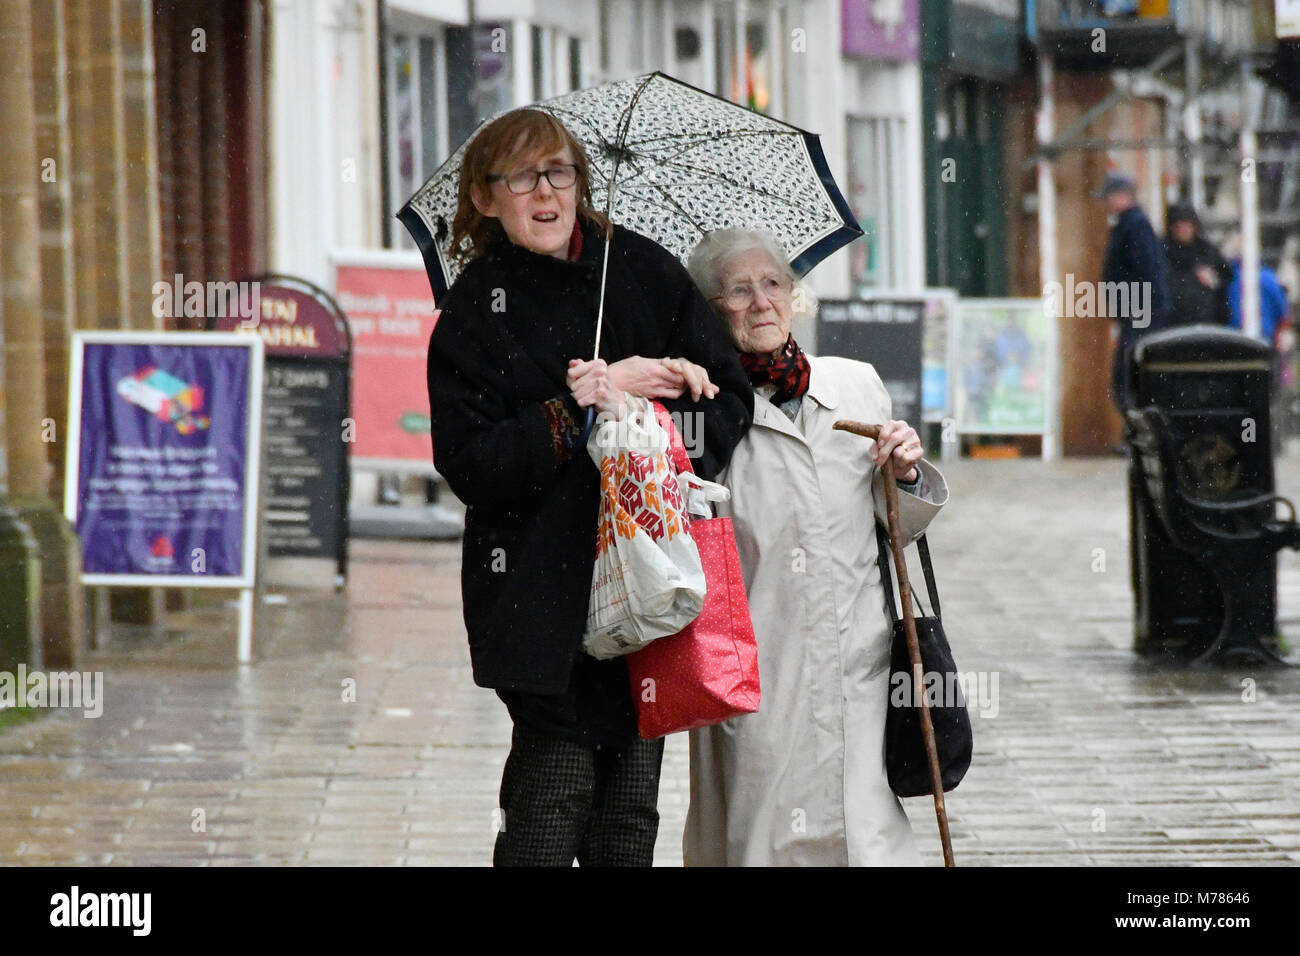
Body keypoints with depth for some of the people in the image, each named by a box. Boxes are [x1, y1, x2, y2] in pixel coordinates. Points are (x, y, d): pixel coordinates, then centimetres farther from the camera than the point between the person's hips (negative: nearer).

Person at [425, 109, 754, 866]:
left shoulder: (644, 271, 8)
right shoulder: (473, 314, 2)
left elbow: (730, 399, 5)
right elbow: (469, 465, -8)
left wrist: (638, 401, -13)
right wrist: (578, 410, -16)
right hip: (542, 594, -3)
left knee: (629, 811, 3)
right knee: (557, 780, -13)